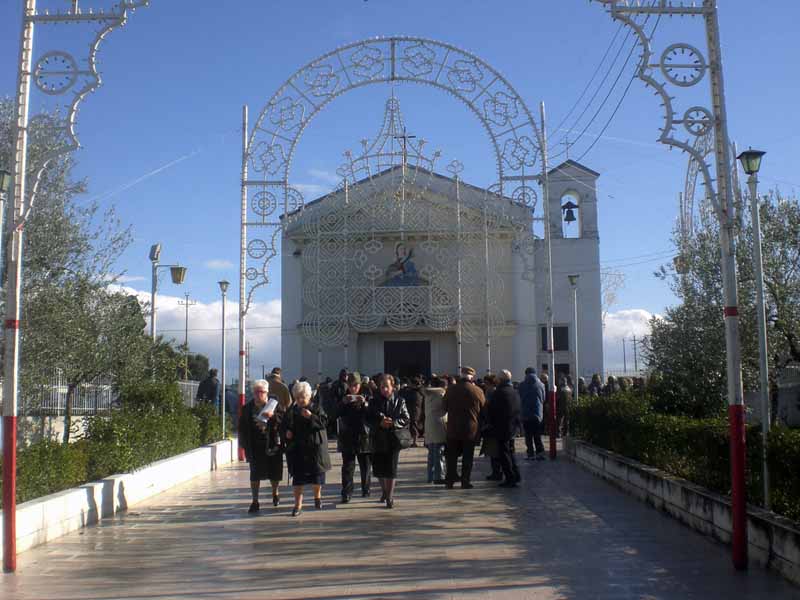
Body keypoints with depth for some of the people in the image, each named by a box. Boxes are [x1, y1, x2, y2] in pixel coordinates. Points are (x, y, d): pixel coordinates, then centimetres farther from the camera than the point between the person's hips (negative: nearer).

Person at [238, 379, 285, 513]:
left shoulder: (275, 405, -1)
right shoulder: (247, 408, 2)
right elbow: (242, 428, 6)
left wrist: (273, 415, -26)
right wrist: (245, 445, 1)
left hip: (273, 446, 0)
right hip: (255, 447, 0)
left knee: (275, 473, 10)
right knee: (255, 474, -1)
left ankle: (275, 493, 38)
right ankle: (255, 502, 7)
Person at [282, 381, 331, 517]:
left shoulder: (317, 407, 0)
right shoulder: (292, 410, 7)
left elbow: (324, 422, -11)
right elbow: (285, 425, 15)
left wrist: (311, 417, -24)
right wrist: (287, 432, -6)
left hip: (315, 446, -1)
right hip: (297, 448, 1)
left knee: (317, 473, 6)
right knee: (298, 476, -2)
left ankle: (317, 495, 33)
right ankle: (298, 505, 3)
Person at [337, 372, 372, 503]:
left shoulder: (366, 396, 3)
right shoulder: (343, 397, 5)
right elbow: (336, 413, -4)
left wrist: (365, 404, -21)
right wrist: (344, 402, -19)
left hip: (364, 436, 0)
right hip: (347, 437, 0)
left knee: (366, 466, 11)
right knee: (347, 466, -5)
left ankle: (366, 489, 27)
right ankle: (346, 494, -5)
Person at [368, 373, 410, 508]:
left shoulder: (399, 401, 1)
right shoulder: (374, 402, 5)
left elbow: (406, 420, -2)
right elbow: (369, 419, 1)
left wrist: (393, 423, -18)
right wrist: (380, 422, -17)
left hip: (394, 438, -2)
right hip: (378, 439, 2)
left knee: (391, 469, -3)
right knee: (378, 468, 11)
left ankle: (390, 497, 8)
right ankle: (385, 491, 36)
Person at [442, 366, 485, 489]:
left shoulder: (451, 390, -6)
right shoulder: (478, 391, -10)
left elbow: (444, 407, 5)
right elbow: (483, 410, 0)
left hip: (453, 429, 1)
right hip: (471, 430, -1)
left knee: (452, 456, 12)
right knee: (467, 456, 7)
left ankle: (450, 481, 12)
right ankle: (465, 481, 6)